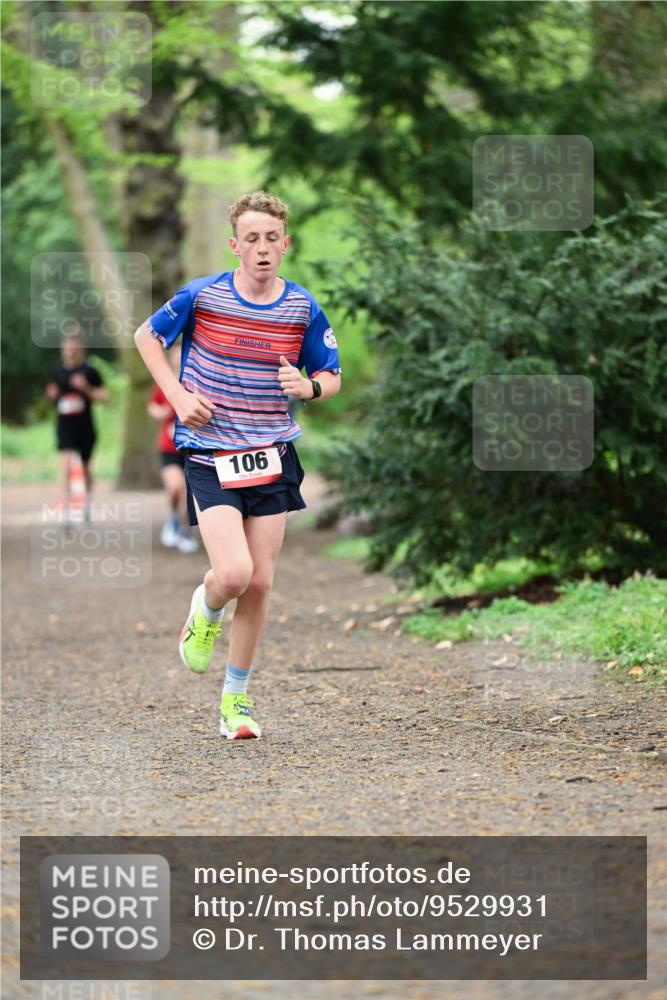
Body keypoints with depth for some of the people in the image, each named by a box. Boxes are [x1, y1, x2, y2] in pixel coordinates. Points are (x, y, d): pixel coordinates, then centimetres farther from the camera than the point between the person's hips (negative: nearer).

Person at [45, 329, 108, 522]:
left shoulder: (89, 371, -7)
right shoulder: (58, 370, 1)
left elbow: (104, 396, -7)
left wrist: (86, 388, -22)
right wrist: (53, 394, -6)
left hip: (85, 428, 0)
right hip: (65, 427, 0)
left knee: (85, 468, 17)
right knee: (66, 468, -16)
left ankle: (87, 505, 43)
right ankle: (66, 515, -20)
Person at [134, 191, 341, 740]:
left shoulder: (303, 308, 0)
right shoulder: (201, 296, -8)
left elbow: (331, 376, 12)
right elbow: (147, 335, 9)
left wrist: (309, 387, -12)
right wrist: (178, 396, -3)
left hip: (273, 456, 3)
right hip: (210, 457, -3)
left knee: (260, 582, 4)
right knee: (234, 573, -19)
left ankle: (236, 697, 20)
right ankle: (205, 612, 19)